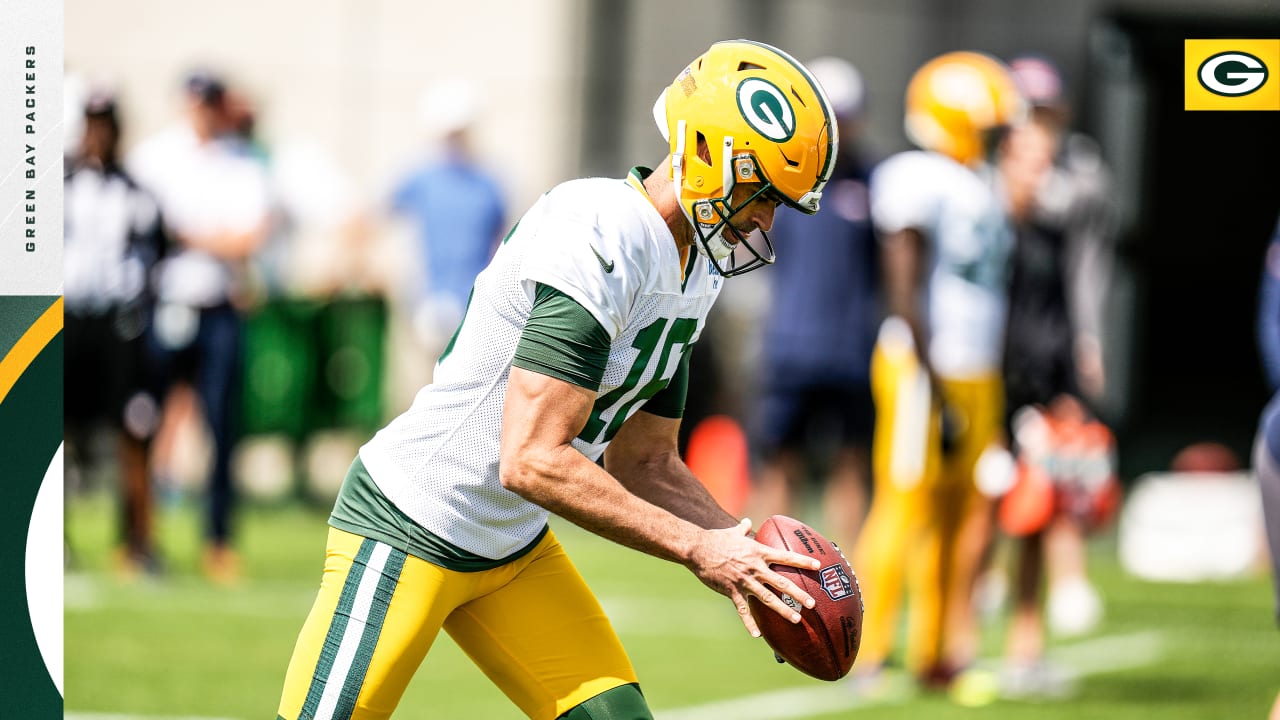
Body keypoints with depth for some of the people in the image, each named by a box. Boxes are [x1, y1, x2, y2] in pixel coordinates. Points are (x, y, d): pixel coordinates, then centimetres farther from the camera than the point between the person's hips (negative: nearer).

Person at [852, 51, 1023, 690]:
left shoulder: (983, 184, 17)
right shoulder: (915, 179, -11)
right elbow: (906, 291, -15)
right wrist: (933, 387, -19)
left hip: (978, 375, 9)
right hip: (923, 371, -9)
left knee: (963, 517, 9)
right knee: (904, 509, -8)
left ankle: (935, 654, 15)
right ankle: (866, 652, -3)